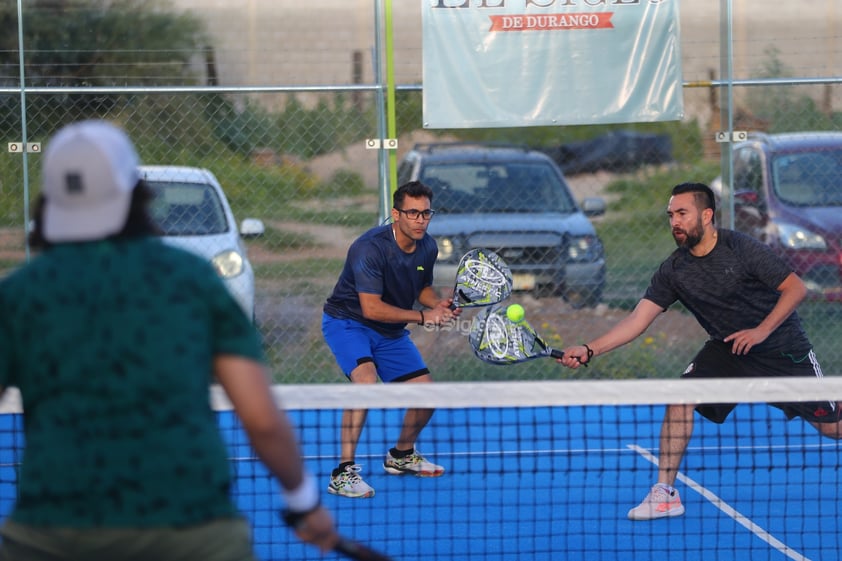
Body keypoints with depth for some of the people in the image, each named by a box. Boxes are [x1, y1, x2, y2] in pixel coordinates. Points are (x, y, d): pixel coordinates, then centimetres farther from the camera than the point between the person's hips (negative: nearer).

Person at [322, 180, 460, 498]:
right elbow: (372, 308, -32)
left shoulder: (428, 248, -4)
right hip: (347, 322, -8)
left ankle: (401, 455, 33)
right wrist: (422, 316, -29)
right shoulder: (371, 248, -29)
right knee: (366, 379, -33)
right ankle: (343, 472, -31)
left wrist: (439, 303, -8)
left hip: (391, 332, 8)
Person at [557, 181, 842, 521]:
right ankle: (664, 494, -13)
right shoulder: (673, 270, -7)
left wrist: (761, 330, -27)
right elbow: (637, 320, -10)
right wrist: (589, 350, -22)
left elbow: (796, 288, -17)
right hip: (726, 349, 4)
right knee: (680, 397, -19)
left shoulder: (742, 249, -20)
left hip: (783, 349, -4)